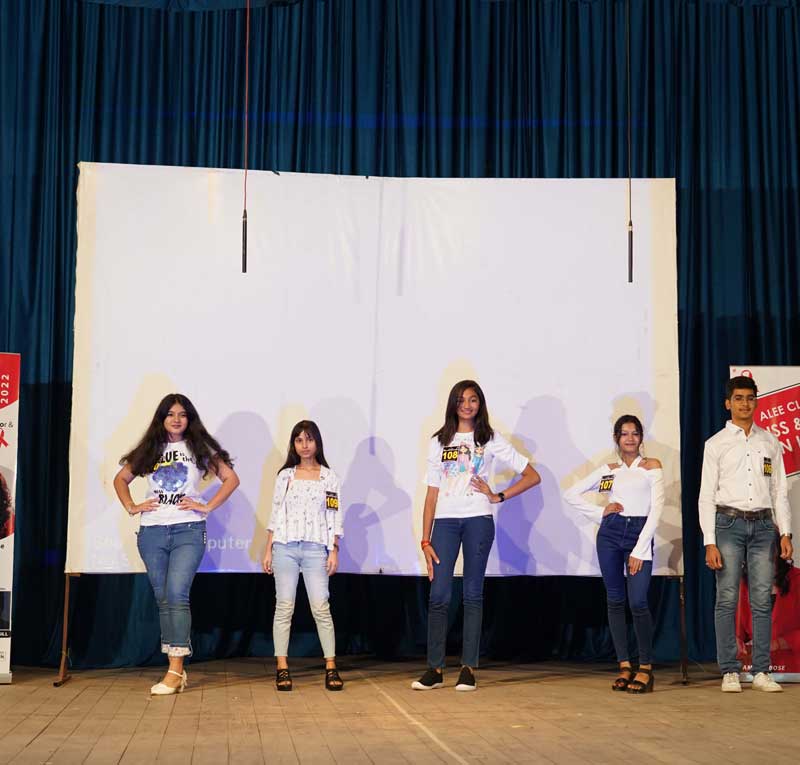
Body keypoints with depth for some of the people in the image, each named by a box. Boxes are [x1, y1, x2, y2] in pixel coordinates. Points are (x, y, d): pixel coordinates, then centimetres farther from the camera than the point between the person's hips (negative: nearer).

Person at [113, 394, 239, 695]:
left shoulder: (200, 448, 7)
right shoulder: (149, 450, 14)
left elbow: (231, 478, 6)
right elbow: (121, 479, 23)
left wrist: (207, 506, -3)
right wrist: (131, 507, 8)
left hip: (188, 531, -4)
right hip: (152, 532, 4)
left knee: (177, 594, -16)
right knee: (163, 599, 4)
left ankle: (175, 670, -16)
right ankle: (178, 671, 10)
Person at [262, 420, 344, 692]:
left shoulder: (329, 477, 8)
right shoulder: (285, 476, 11)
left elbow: (335, 517, 6)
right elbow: (275, 514, 10)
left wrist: (334, 551, -2)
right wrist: (268, 550, 5)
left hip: (315, 548, -1)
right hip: (284, 547, 1)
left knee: (321, 607, -6)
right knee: (284, 606, -1)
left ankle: (331, 667, -3)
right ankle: (282, 667, 2)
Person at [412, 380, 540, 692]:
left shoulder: (491, 440, 7)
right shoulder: (439, 441, 11)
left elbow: (532, 476, 6)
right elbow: (432, 493, 7)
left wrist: (498, 496, -1)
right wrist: (425, 540, 1)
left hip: (478, 520, -1)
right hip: (445, 521, 1)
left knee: (473, 594, 2)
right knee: (438, 595, -5)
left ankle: (468, 669, 6)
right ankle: (434, 669, 1)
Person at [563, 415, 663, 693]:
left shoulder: (652, 466, 4)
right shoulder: (608, 469, 11)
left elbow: (656, 509, -2)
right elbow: (571, 494, 13)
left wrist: (639, 551, -8)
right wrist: (600, 512, 1)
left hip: (640, 533, -3)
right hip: (610, 534, 3)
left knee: (638, 602, -11)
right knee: (615, 600, 5)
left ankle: (645, 668, 0)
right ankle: (624, 666, 12)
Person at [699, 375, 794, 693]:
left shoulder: (769, 442, 14)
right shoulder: (716, 444, 5)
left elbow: (779, 490, 13)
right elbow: (706, 496, 1)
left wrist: (786, 533, 4)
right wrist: (710, 543, -7)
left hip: (763, 525, 2)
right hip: (729, 523, -2)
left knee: (762, 600, 1)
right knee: (727, 599, -4)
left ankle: (761, 672, 6)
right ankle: (729, 672, 1)